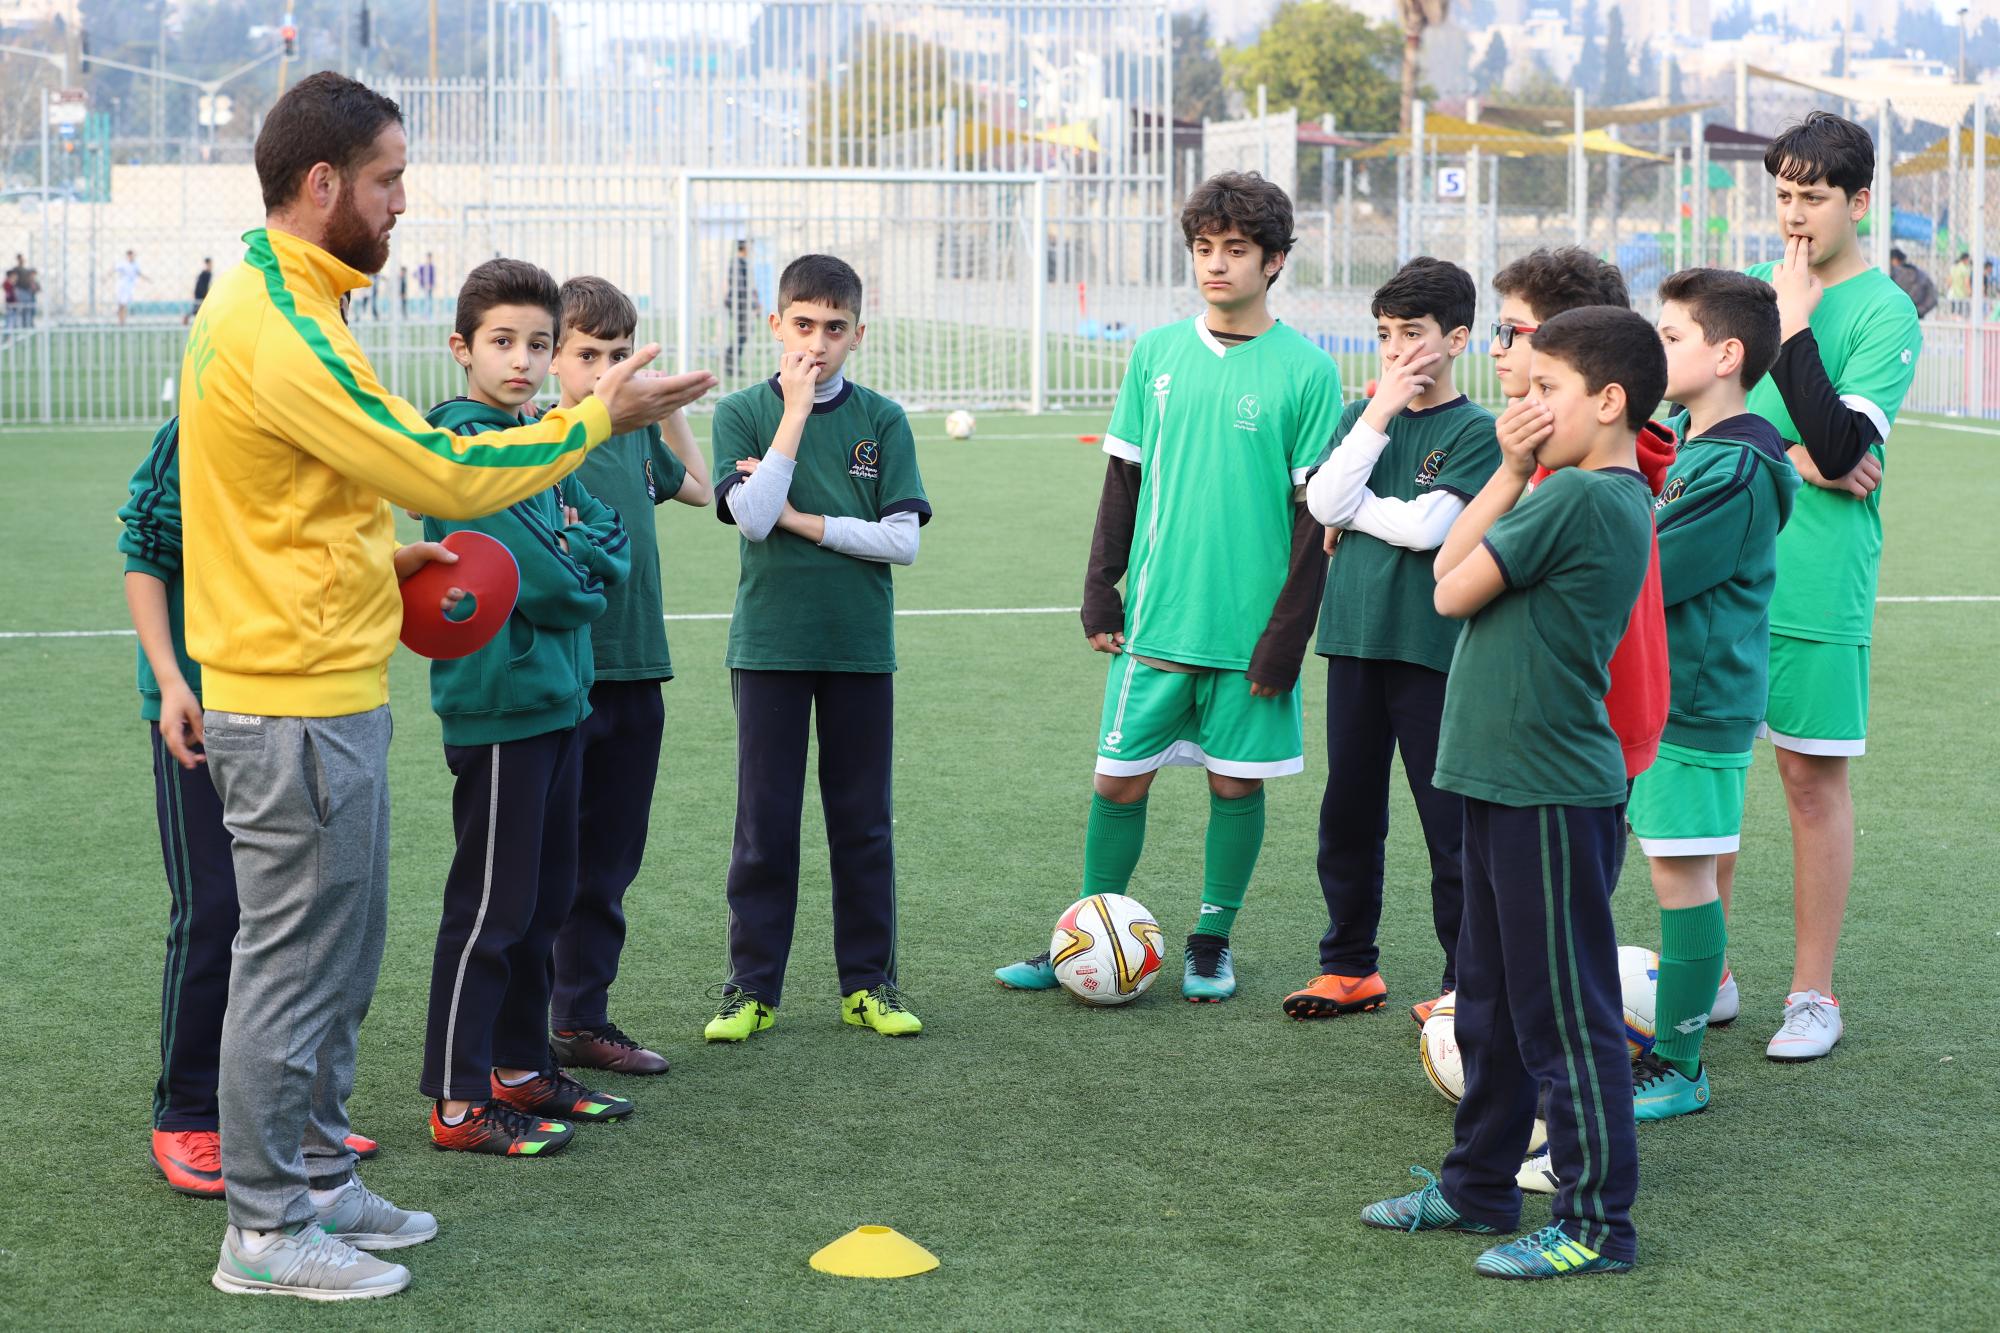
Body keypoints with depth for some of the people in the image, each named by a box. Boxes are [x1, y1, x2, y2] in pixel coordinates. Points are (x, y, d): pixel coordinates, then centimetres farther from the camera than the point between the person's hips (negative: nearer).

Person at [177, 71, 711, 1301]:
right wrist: (603, 417, -10)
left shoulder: (259, 302, 13)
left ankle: (316, 1183, 30)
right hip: (302, 707, -10)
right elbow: (448, 472, -21)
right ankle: (267, 1232, 10)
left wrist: (374, 555, 14)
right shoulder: (285, 332, -21)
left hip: (319, 694, 10)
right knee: (295, 967, -1)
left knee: (337, 959, 19)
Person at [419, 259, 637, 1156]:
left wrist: (572, 550, -9)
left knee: (545, 899, 16)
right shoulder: (459, 445, -15)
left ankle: (519, 1067, 27)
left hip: (557, 699, 9)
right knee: (490, 907, -4)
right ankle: (457, 1104, 3)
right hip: (497, 704, -9)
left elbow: (614, 544, 10)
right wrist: (582, 571, -2)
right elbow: (539, 583, -21)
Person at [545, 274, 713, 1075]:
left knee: (607, 865, 12)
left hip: (635, 670, 6)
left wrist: (670, 407, 23)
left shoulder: (637, 434, 11)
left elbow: (697, 489, 30)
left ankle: (582, 1021, 21)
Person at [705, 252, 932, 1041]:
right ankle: (753, 986, 12)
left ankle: (868, 982, 17)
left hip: (860, 645, 1)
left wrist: (802, 520, -11)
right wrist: (797, 412, -14)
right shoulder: (743, 413, 0)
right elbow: (752, 517, -15)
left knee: (864, 821, 7)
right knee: (765, 822, 3)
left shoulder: (882, 421, 2)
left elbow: (903, 539, -6)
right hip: (769, 642, -1)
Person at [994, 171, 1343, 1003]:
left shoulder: (1306, 371, -5)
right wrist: (1100, 590, 6)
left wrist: (1287, 635, -9)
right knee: (1119, 779, 5)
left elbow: (1315, 513, -5)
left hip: (1249, 623, -2)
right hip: (1155, 617, 2)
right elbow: (1124, 480, 11)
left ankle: (1212, 941, 23)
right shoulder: (1157, 355, 6)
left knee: (1236, 784, 7)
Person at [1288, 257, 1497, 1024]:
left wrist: (1353, 508, -3)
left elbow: (1424, 525, -16)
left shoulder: (1476, 431, -5)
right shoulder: (1361, 416, 10)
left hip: (1433, 644, -5)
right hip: (1355, 636, 5)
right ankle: (1349, 967, 22)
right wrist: (1380, 414, -8)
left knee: (1450, 819, 1)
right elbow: (1324, 503, -6)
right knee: (1348, 812, 11)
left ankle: (1466, 981, 10)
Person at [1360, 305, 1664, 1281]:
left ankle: (1597, 1221, 7)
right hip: (1510, 781, 10)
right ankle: (1479, 1183, 31)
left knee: (1565, 1013, -2)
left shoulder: (1574, 496, -18)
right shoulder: (1617, 501, 12)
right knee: (1491, 1003, 19)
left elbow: (1453, 589, -11)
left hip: (1552, 794, -10)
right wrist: (1515, 474, 2)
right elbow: (1458, 572, 12)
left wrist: (1512, 472, -1)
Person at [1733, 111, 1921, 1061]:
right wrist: (1792, 455, -9)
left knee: (1813, 774, 1)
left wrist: (1793, 324, -15)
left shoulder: (1885, 313, -5)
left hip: (1816, 582, -5)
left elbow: (1836, 444, -16)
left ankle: (1812, 993, 10)